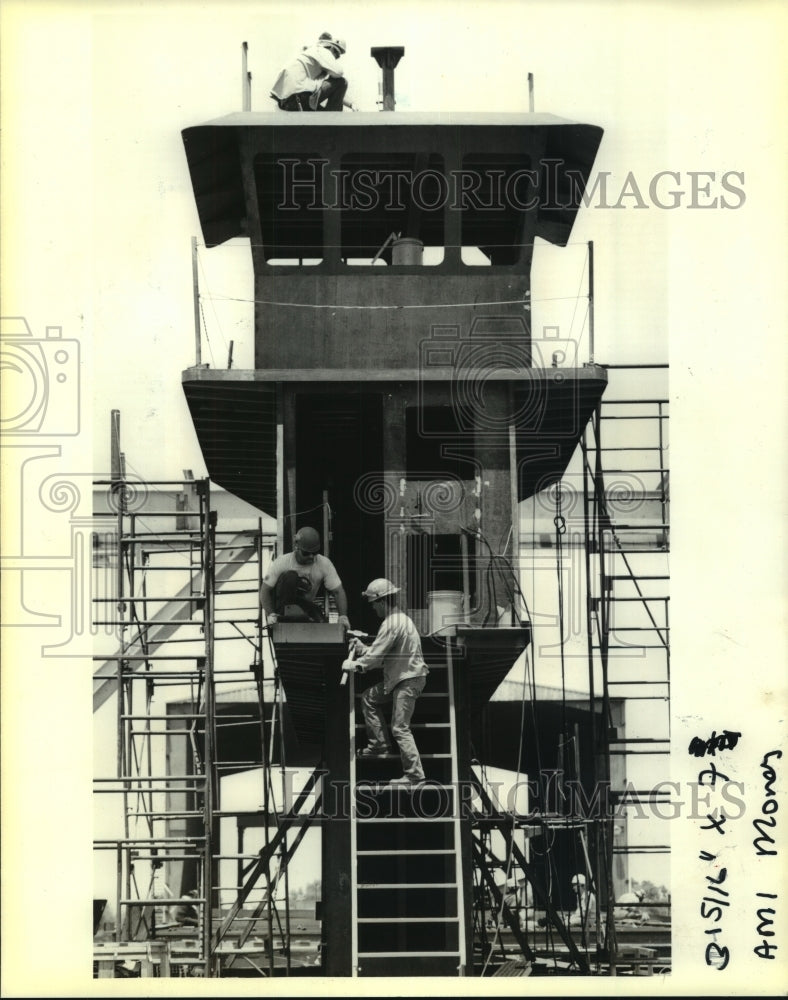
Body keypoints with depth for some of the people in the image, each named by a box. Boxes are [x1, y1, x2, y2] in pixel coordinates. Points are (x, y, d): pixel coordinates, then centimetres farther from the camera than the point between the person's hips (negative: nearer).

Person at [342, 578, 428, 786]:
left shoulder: (391, 624, -19)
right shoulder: (400, 619, 14)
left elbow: (376, 657, -18)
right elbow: (383, 653, 20)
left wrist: (353, 664, -3)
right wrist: (362, 648, 13)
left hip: (409, 679, -11)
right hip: (400, 677, 11)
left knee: (400, 728, -9)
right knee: (369, 698, 18)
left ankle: (414, 774, -6)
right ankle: (379, 744, 19)